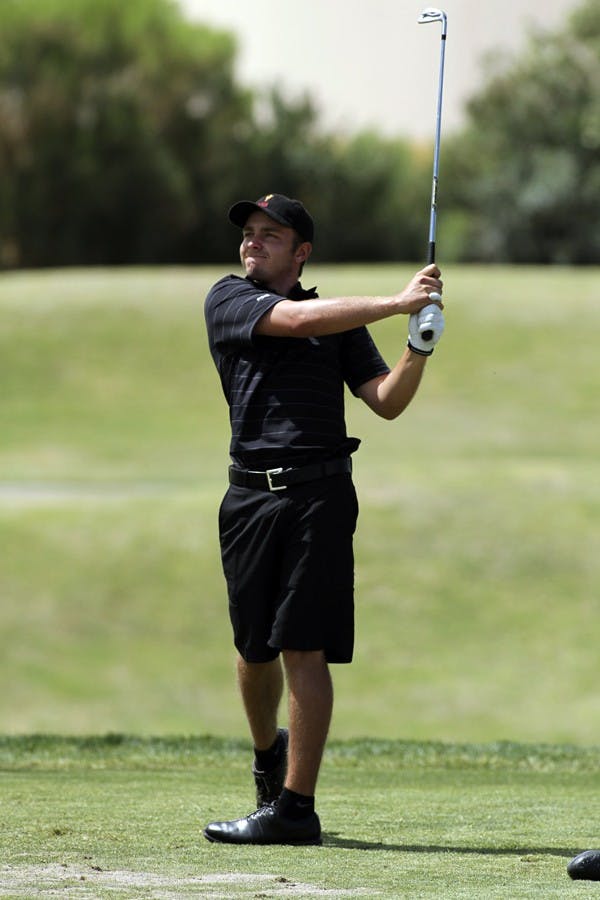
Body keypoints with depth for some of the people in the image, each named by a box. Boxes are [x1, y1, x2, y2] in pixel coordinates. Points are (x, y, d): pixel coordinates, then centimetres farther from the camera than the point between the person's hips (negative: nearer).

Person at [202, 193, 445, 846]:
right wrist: (397, 302, -10)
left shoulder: (341, 321, 14)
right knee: (254, 647, 9)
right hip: (251, 493, 1)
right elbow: (297, 319, -9)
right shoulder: (228, 300, 8)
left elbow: (387, 402, 8)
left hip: (320, 493, -1)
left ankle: (295, 807, -10)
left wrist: (418, 349, -10)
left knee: (303, 647, -9)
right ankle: (268, 752, 39)